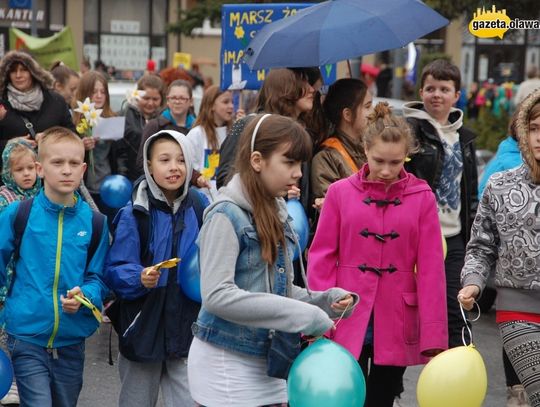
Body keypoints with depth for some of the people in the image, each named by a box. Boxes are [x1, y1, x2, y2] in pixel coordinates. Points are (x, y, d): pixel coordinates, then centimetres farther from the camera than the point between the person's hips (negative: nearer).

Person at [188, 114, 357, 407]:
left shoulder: (275, 213, 11)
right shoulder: (226, 215, -14)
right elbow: (216, 295, -24)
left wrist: (326, 301, -2)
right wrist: (300, 314, -24)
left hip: (267, 364, 8)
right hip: (227, 366, -8)